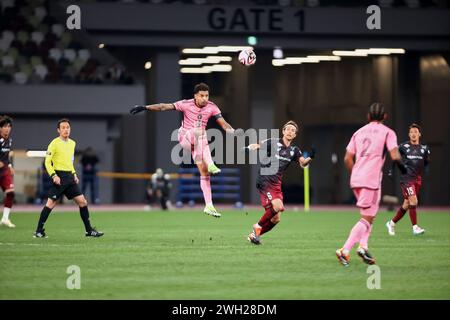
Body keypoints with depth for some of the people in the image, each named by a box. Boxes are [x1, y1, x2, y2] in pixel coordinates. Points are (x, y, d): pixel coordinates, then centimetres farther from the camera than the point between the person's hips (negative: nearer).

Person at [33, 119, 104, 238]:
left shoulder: (72, 143, 14)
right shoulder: (54, 143, -7)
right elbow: (47, 162, -8)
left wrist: (74, 174, 14)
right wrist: (53, 176, -17)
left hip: (70, 177, 7)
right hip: (59, 176, -7)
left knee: (82, 201, 2)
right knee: (51, 203, -7)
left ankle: (89, 230, 8)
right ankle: (39, 231, 1)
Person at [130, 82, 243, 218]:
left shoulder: (212, 107, -4)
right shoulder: (186, 104, -11)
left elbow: (223, 123, -8)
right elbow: (165, 106, -10)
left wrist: (233, 131, -28)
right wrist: (145, 107, -15)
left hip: (200, 141, 3)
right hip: (185, 137, -3)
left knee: (204, 172, -7)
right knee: (198, 132, -38)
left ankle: (209, 206, -4)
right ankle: (210, 164, -51)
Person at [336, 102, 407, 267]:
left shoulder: (359, 132, 16)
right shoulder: (387, 132, 1)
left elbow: (347, 158, 12)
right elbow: (395, 156, -11)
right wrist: (402, 167, 8)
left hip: (355, 179, 6)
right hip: (372, 179, -6)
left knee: (369, 216, 20)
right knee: (367, 218, -4)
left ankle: (363, 246, 3)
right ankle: (345, 250, -16)